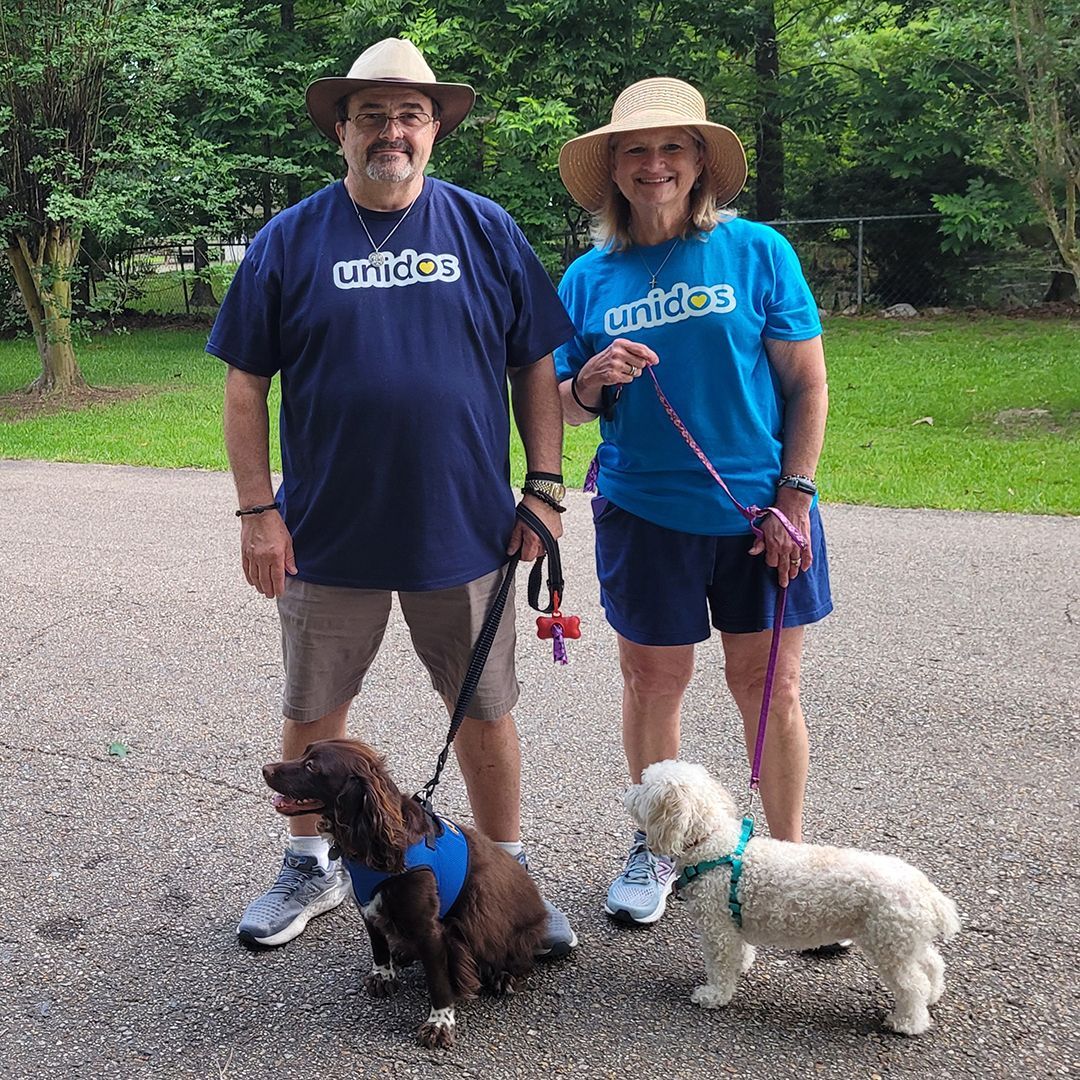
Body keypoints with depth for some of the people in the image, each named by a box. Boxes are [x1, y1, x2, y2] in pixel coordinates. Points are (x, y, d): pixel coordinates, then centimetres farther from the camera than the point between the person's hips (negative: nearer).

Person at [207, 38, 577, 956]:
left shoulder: (487, 232, 2)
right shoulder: (289, 242, 0)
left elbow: (537, 366, 5)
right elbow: (246, 384, 1)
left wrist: (544, 487, -2)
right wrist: (258, 509, -5)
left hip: (465, 531, 0)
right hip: (325, 535, 1)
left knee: (485, 714, 10)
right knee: (313, 714, 14)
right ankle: (310, 870, 35)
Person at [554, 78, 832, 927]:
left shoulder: (757, 251, -2)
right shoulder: (590, 278, 4)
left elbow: (807, 385, -1)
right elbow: (561, 408, 7)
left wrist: (792, 499, -8)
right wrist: (589, 380, -15)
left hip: (759, 507, -1)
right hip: (644, 514, 2)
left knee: (768, 682, 6)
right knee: (653, 681, 10)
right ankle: (656, 848, 30)